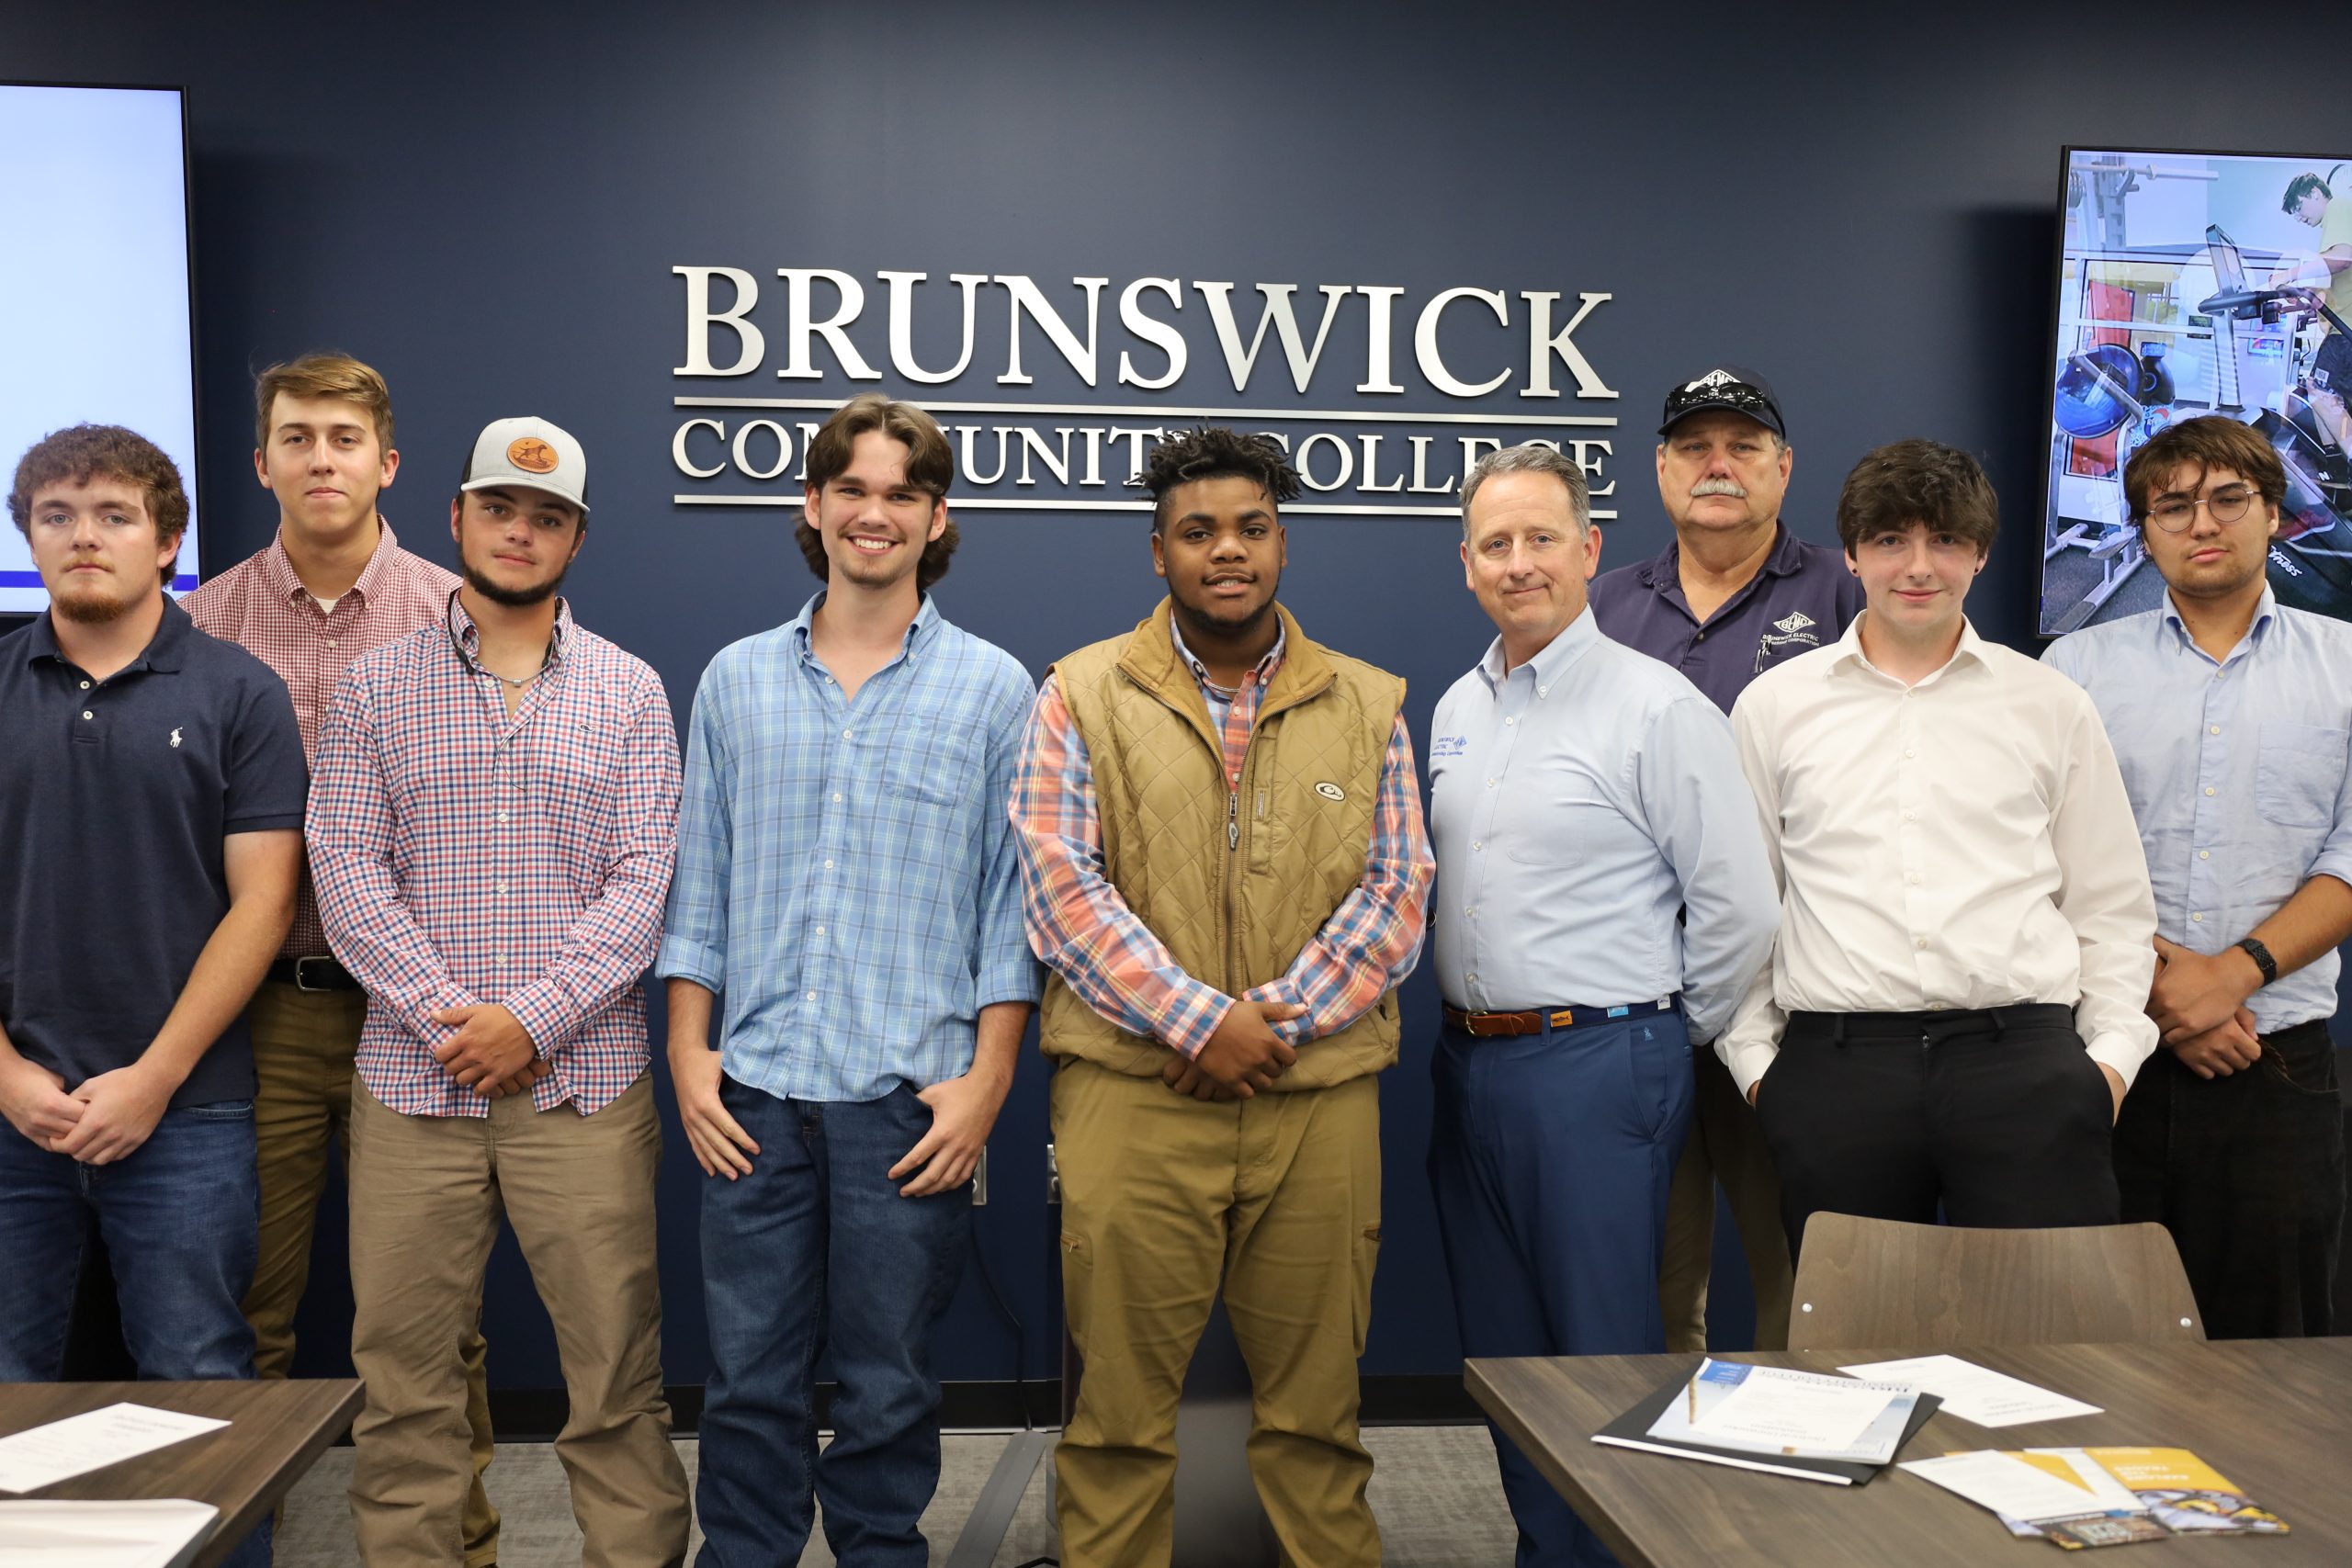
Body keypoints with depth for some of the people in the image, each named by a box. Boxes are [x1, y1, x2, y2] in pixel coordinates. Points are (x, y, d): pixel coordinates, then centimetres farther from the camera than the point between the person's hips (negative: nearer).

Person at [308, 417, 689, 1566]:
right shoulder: (376, 687, 9)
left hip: (582, 1076, -1)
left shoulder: (630, 692, 7)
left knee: (615, 1355, 2)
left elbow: (644, 879, -1)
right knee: (404, 1365, 6)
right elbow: (345, 870, 1)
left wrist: (533, 1019, -10)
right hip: (412, 1077, 1)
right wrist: (446, 1016, -10)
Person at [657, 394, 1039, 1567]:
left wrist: (987, 1079, -6)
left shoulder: (993, 690, 3)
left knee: (886, 1382, 8)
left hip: (910, 1095, -2)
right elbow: (700, 881, 11)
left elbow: (1013, 897, 1)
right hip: (756, 1091, 2)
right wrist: (688, 1052, 3)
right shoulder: (737, 680, 9)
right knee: (748, 1373, 8)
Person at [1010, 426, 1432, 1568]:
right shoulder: (1083, 695, 5)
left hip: (1320, 1099, 2)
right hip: (1131, 1096, -1)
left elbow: (1396, 895, 4)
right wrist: (1198, 1021, -12)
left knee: (1316, 1405, 10)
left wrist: (1274, 1019, -9)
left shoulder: (1367, 706, 11)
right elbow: (1061, 884, -4)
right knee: (1119, 1401, 4)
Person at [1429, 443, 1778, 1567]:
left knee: (1604, 1349, 1)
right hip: (1471, 1061, 8)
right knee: (1503, 1348, 16)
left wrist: (1662, 1037, -2)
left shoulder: (1657, 708, -11)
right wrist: (1473, 1025, 15)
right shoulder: (1458, 709, 11)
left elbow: (1739, 912, -11)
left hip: (1596, 1068, -7)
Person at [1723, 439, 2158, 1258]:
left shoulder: (2052, 706, 11)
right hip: (1835, 1065, 0)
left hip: (2024, 1061, 1)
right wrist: (1754, 1058, 6)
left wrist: (2111, 1053, 4)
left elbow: (2112, 907, 14)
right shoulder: (1774, 705, 9)